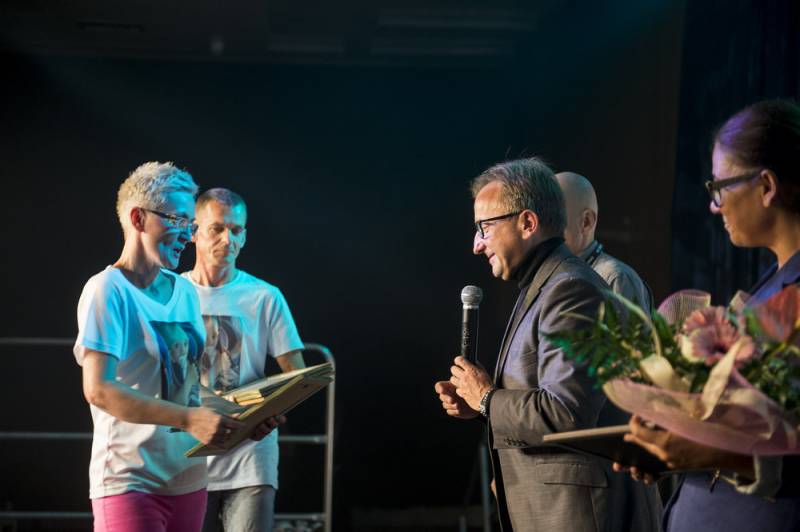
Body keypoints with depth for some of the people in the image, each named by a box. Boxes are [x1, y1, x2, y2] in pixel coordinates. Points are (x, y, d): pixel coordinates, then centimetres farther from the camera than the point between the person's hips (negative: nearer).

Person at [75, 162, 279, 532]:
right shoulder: (108, 291, -11)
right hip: (130, 482, -7)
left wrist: (240, 418, 0)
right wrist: (189, 419, -27)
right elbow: (98, 389, -21)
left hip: (188, 477, 7)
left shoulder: (184, 292, 12)